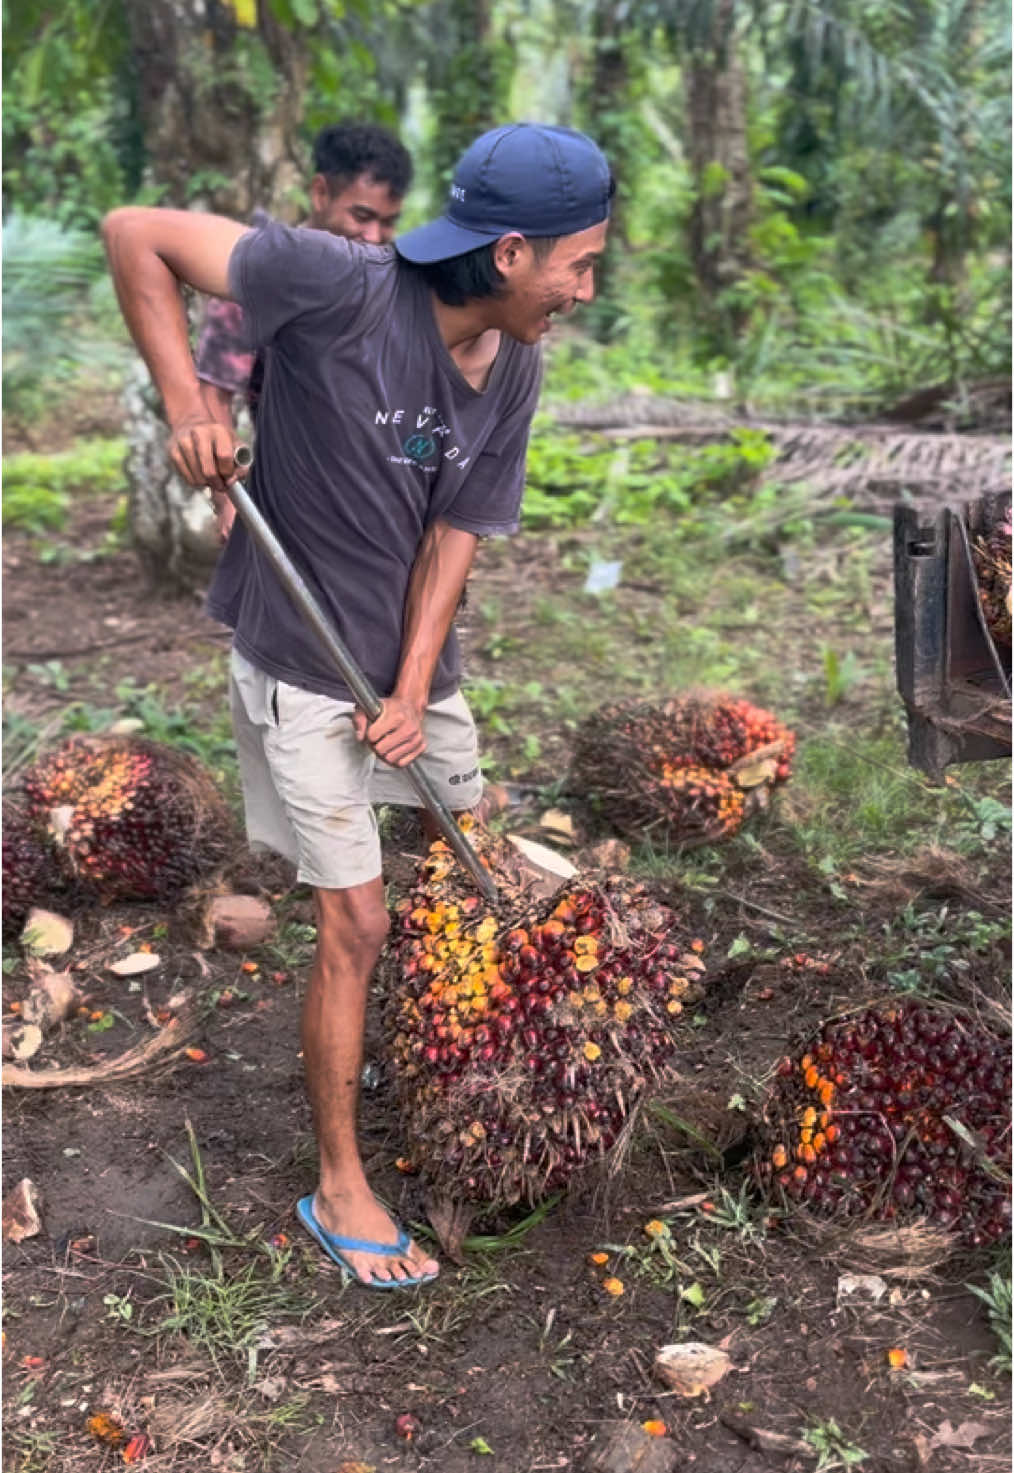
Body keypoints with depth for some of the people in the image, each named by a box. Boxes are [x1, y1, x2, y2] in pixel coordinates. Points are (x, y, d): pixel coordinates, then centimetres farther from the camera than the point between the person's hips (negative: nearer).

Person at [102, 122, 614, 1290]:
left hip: (413, 660, 7)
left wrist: (413, 691, -13)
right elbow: (135, 236, -19)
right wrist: (184, 408, -27)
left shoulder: (514, 370, -4)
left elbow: (454, 534, -3)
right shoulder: (342, 287, -24)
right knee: (355, 927, -2)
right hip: (305, 665, -6)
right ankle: (340, 1190, 16)